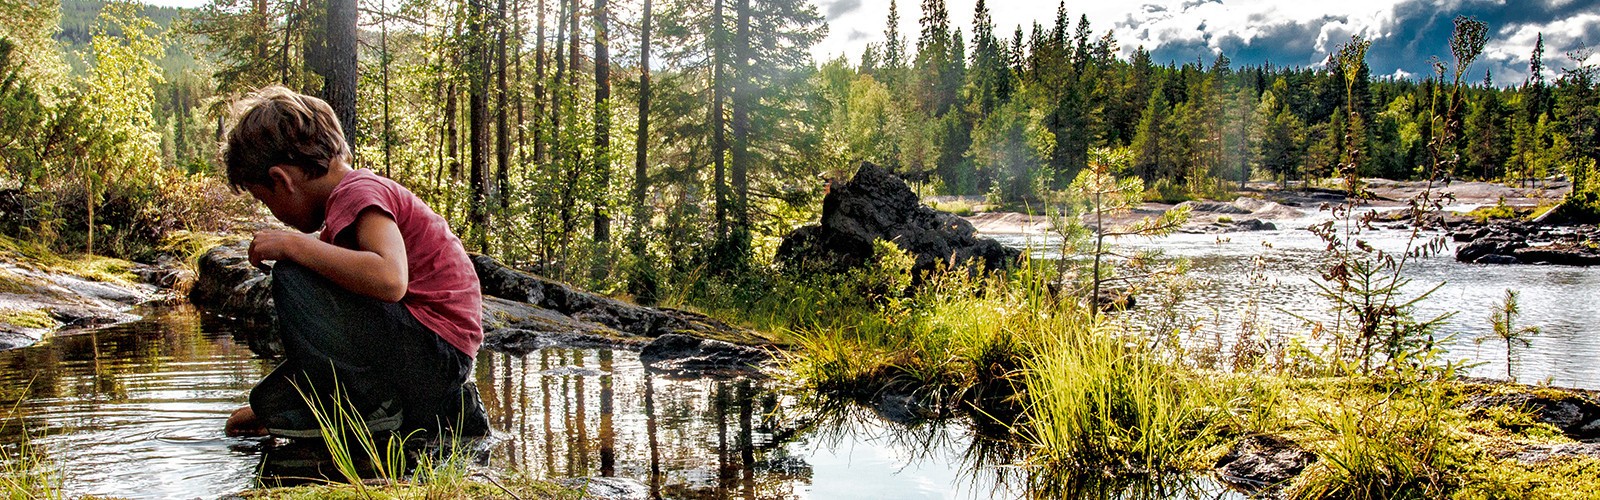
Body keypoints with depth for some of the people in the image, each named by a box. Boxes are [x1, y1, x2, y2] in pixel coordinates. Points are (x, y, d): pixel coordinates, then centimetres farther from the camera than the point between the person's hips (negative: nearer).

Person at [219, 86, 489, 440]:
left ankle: (370, 404, -9)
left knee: (293, 277, -18)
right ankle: (448, 411, 12)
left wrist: (293, 245, -22)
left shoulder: (358, 192, -12)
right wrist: (269, 408, 25)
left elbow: (390, 280, -34)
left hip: (435, 352, -10)